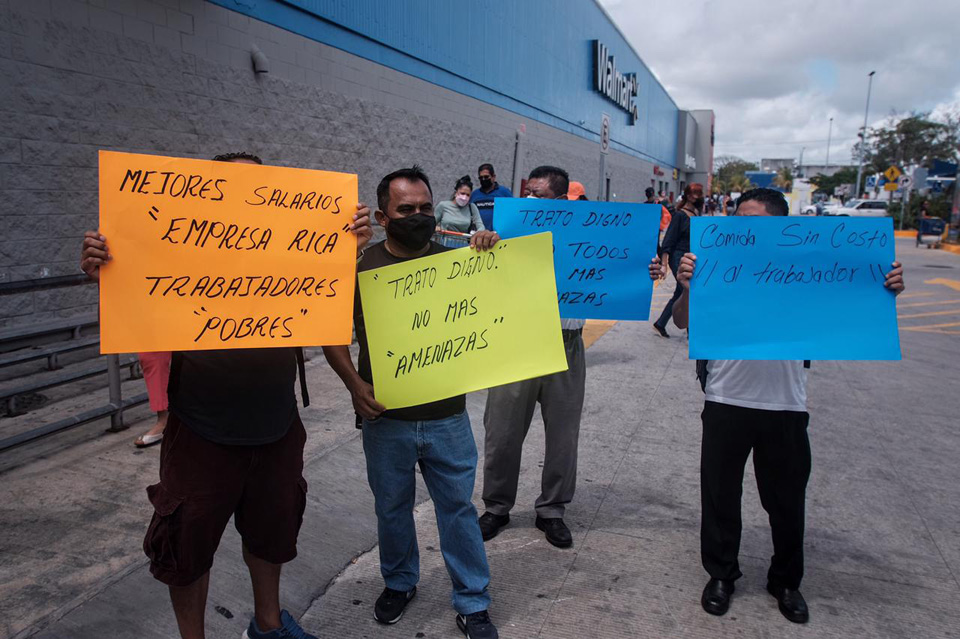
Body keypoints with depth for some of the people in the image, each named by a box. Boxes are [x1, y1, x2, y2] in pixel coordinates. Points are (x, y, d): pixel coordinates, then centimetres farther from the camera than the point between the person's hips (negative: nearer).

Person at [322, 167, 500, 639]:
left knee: (458, 507, 10)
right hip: (385, 418, 0)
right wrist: (354, 383, -11)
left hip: (447, 417, 0)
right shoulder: (361, 266, -2)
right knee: (392, 507, 18)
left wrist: (491, 254, -15)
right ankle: (399, 583, 43)